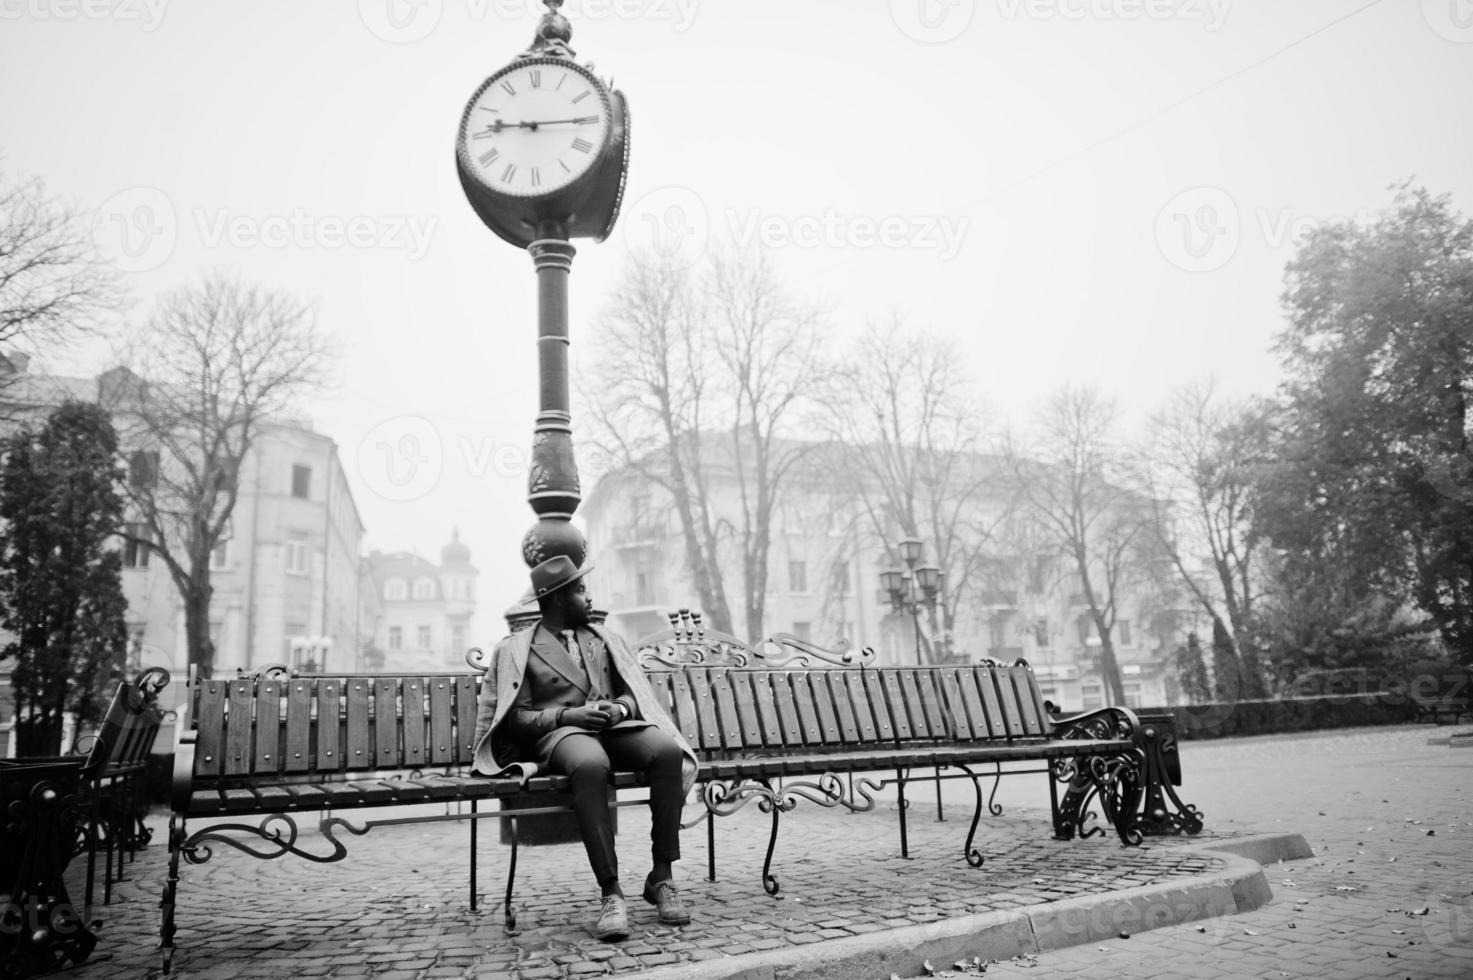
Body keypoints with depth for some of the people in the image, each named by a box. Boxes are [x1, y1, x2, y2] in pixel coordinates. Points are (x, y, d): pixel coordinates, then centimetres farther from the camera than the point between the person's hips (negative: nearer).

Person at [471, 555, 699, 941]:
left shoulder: (603, 639, 23)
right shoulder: (518, 649, 9)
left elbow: (633, 692, 20)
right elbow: (516, 717, 1)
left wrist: (619, 708, -4)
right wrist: (568, 714, -14)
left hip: (616, 728, 4)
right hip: (560, 734, -4)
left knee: (668, 750, -30)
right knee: (590, 766, -41)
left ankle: (661, 877, -22)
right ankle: (611, 893, -37)